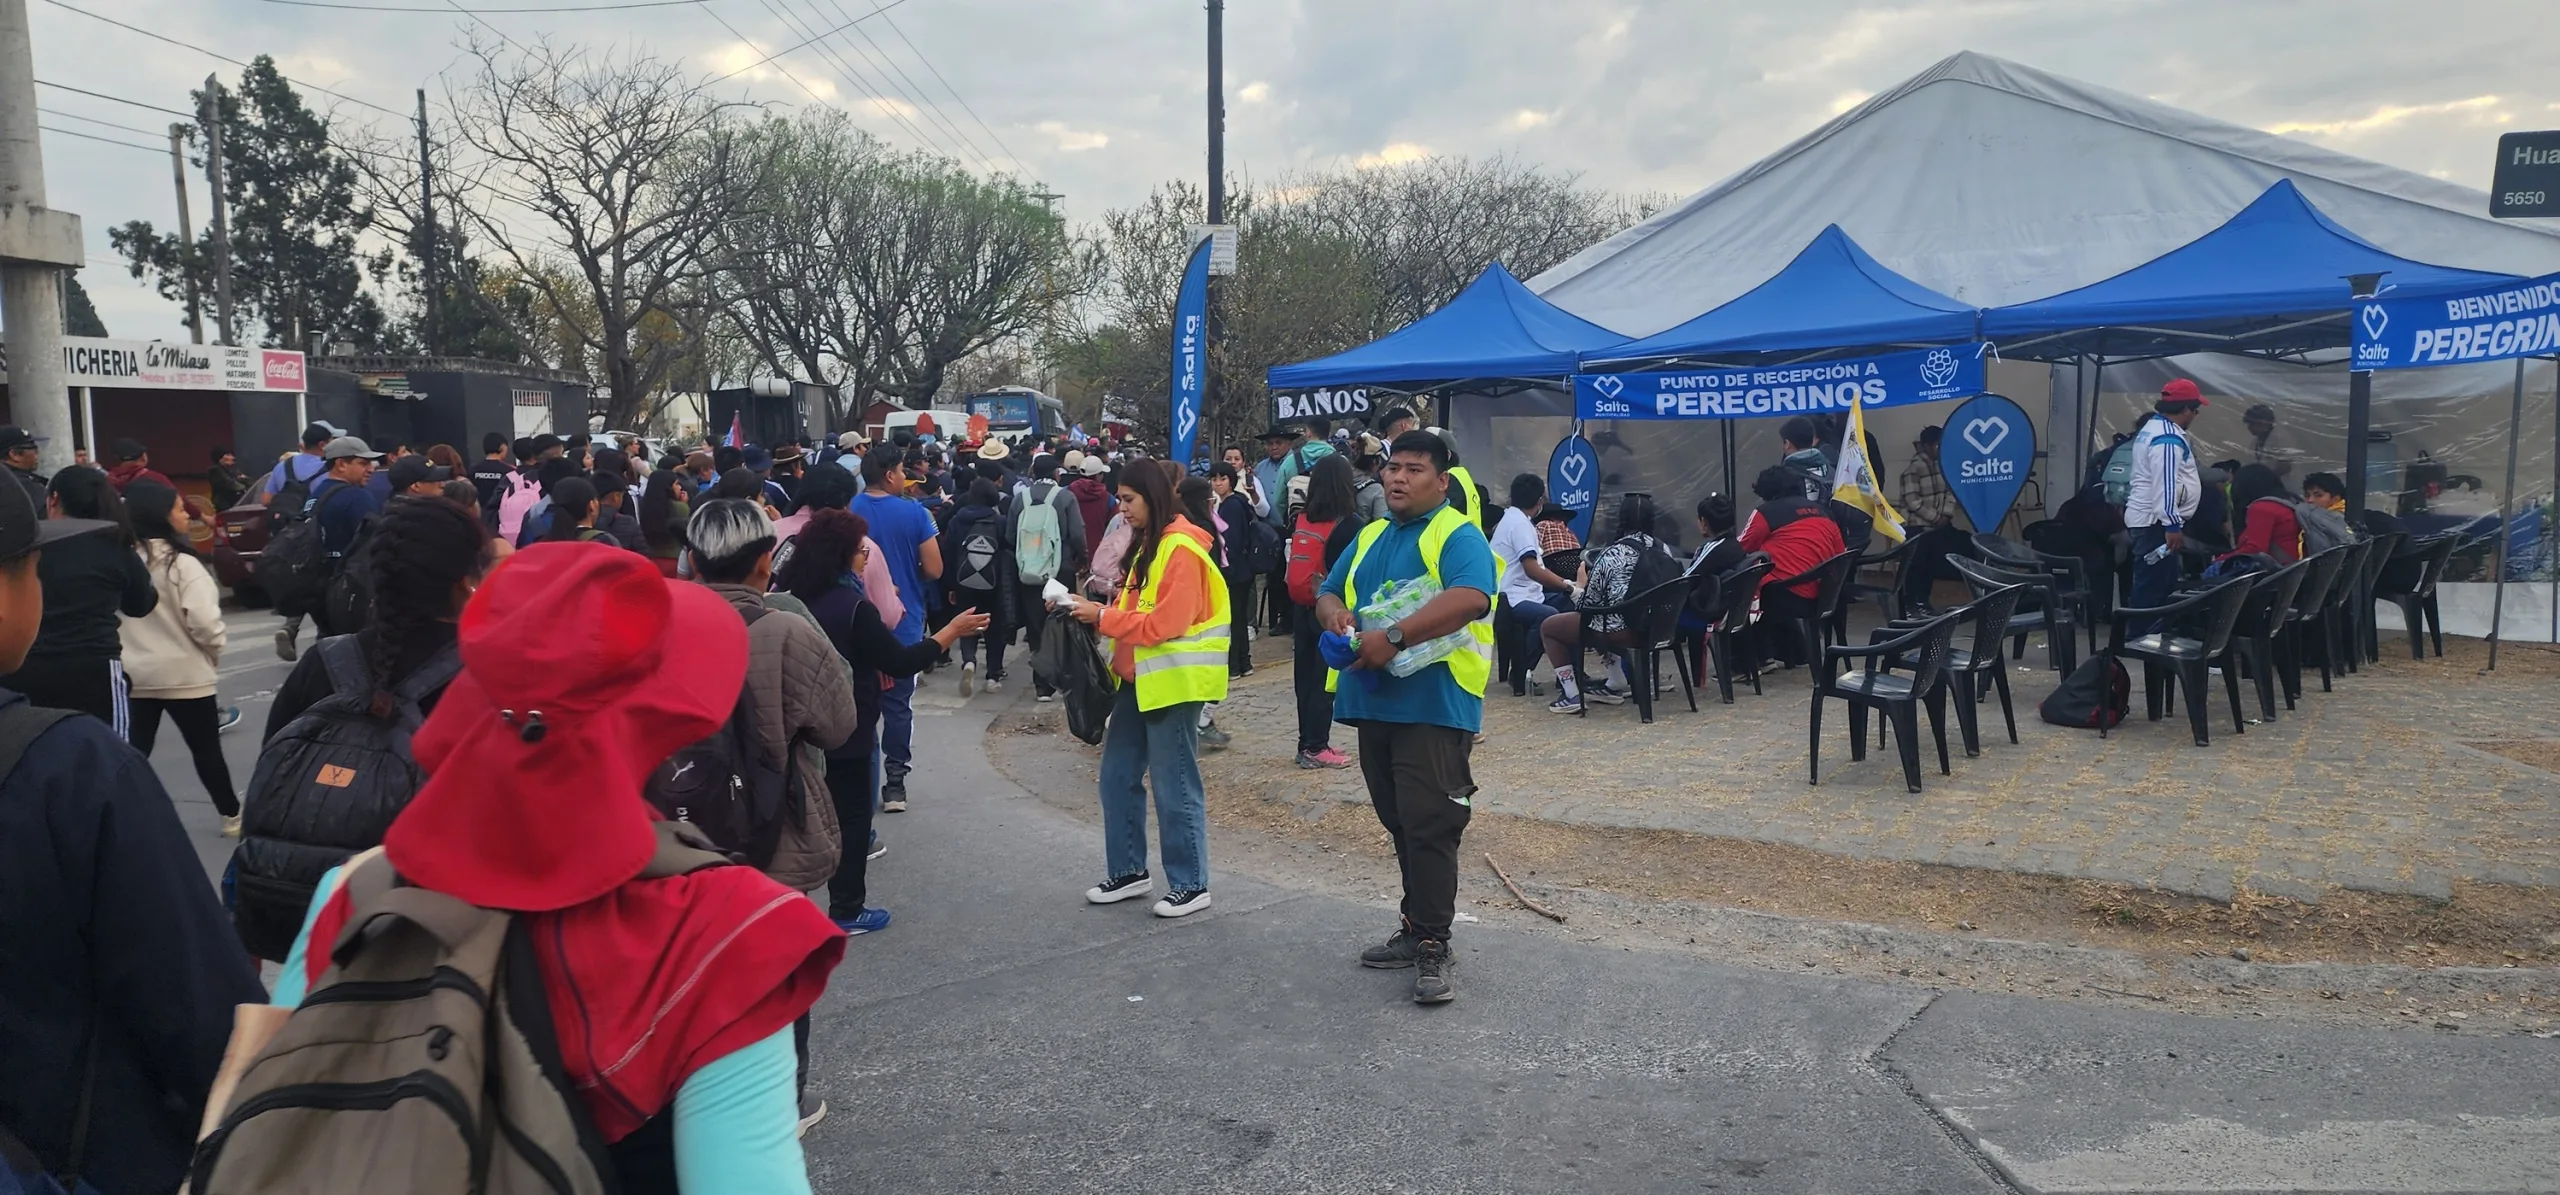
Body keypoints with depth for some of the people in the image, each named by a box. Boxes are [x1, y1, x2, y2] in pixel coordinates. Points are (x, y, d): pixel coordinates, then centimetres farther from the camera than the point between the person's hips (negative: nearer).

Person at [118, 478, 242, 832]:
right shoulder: (182, 563, -16)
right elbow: (204, 623, -21)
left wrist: (128, 651, 16)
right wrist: (215, 652, -1)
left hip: (134, 674, 4)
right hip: (184, 674, -4)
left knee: (133, 751, 13)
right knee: (207, 748, 11)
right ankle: (232, 815, 22)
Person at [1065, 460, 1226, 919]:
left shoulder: (1181, 549, -16)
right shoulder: (1148, 544, 15)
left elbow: (1164, 623, -22)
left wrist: (1103, 616, -16)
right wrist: (1099, 610, 2)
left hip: (1173, 681, -10)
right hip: (1139, 677, 10)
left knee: (1174, 786, -1)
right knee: (1118, 777, 13)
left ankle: (1191, 885, 10)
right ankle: (1128, 871, 26)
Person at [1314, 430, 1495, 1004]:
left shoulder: (1458, 536, -6)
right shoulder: (1369, 538, 19)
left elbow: (1470, 598, -24)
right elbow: (1326, 594, 23)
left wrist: (1393, 637, -26)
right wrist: (1335, 612, -3)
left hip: (1434, 704, -8)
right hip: (1375, 702, 8)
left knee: (1428, 826, -9)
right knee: (1400, 824, 15)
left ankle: (1432, 947, -2)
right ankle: (1417, 927, 26)